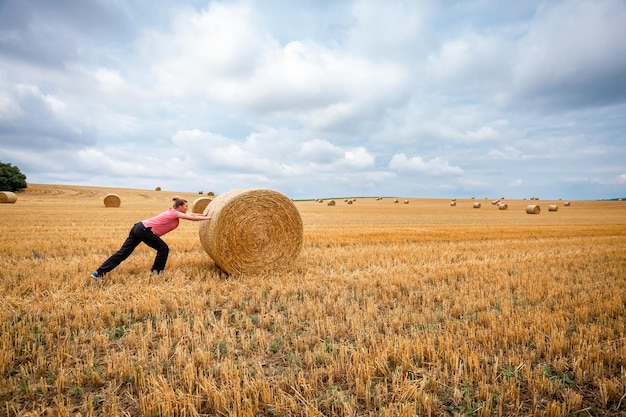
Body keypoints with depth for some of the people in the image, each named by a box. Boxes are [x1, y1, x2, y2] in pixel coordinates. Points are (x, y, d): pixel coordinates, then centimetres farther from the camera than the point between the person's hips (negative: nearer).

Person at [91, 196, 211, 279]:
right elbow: (192, 218, -9)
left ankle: (99, 272, 7)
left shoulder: (172, 211, 18)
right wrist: (207, 217, 1)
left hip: (138, 228, 9)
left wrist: (203, 214, 22)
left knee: (123, 252, 7)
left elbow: (190, 215, 24)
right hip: (144, 230, -9)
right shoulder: (175, 213, -7)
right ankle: (156, 271, 16)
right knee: (164, 248, 4)